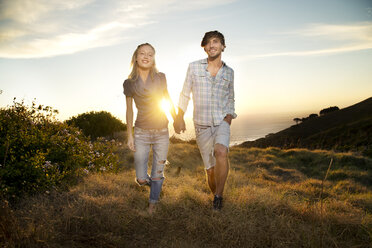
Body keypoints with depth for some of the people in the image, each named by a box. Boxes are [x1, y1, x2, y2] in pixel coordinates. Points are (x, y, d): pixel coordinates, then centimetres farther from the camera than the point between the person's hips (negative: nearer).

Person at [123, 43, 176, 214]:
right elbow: (129, 110, 4)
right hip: (141, 133, 0)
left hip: (162, 132, 1)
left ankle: (153, 202, 34)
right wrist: (129, 136, 3)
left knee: (157, 174, 8)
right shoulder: (129, 83, -3)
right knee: (141, 179, 0)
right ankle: (153, 184, 36)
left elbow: (168, 100, 12)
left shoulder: (160, 78, -1)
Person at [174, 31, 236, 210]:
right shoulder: (194, 67, 1)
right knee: (210, 169, 2)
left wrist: (229, 116, 3)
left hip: (221, 123, 0)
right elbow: (185, 94, 6)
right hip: (202, 126, 0)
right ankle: (216, 196, 29)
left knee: (221, 152, -30)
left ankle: (219, 195, -14)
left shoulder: (228, 72, 7)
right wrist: (179, 117, -1)